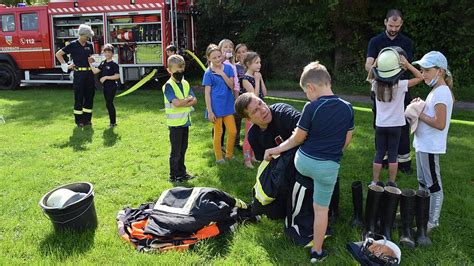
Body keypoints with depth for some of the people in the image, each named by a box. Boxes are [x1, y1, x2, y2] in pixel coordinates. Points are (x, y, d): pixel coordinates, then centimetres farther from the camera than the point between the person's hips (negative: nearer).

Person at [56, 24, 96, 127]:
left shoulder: (90, 45, 10)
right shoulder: (73, 45, -4)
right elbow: (58, 54, 1)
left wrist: (92, 59, 1)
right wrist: (66, 65, -4)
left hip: (89, 73, 5)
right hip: (79, 73, -5)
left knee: (90, 96, 7)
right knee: (79, 97, 0)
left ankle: (87, 118, 17)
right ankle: (79, 120, 8)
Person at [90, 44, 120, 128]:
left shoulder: (114, 64, -11)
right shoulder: (103, 63, 11)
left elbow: (117, 76, -18)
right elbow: (95, 71, 7)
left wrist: (106, 77, -19)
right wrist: (90, 63, 3)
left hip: (112, 86, -8)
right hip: (105, 86, 8)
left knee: (109, 104, -7)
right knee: (109, 104, 12)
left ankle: (113, 122, 1)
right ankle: (113, 122, 21)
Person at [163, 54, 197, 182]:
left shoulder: (185, 83, 8)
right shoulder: (168, 86, -13)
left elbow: (195, 100, 1)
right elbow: (176, 103, -24)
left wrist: (182, 102, -15)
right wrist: (188, 99, -10)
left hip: (185, 121, 7)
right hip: (175, 123, -7)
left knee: (183, 149, 17)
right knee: (176, 151, 3)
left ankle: (182, 172, 30)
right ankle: (174, 175, 15)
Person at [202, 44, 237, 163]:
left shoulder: (228, 68, 3)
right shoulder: (208, 73, -7)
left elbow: (231, 86, -3)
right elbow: (207, 93, -8)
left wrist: (223, 74, -15)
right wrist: (210, 111, -12)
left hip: (228, 104, 4)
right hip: (216, 106, -4)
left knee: (233, 131, 5)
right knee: (218, 132, 7)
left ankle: (229, 154, 26)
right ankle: (219, 157, 22)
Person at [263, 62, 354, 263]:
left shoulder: (312, 108, -15)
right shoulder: (347, 108, -2)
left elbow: (298, 138, -7)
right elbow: (347, 140, 7)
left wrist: (276, 149, 7)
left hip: (304, 161, -2)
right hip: (329, 166, 2)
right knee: (321, 209, 13)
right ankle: (317, 252, 24)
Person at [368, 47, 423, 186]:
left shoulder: (376, 85, -8)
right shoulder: (400, 85, -15)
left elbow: (370, 77, 15)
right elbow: (420, 77, -4)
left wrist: (375, 63, 5)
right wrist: (407, 64, -9)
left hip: (380, 125, 2)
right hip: (395, 126, -2)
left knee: (379, 154, 10)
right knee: (393, 154, 7)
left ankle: (375, 182, 14)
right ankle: (391, 183, 16)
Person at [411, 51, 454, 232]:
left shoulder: (441, 92, -19)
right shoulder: (437, 90, 11)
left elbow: (440, 124, -24)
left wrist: (419, 114, -15)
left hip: (430, 147, -10)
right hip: (423, 144, 10)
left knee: (433, 185, 2)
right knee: (423, 182, 20)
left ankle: (433, 221, 13)